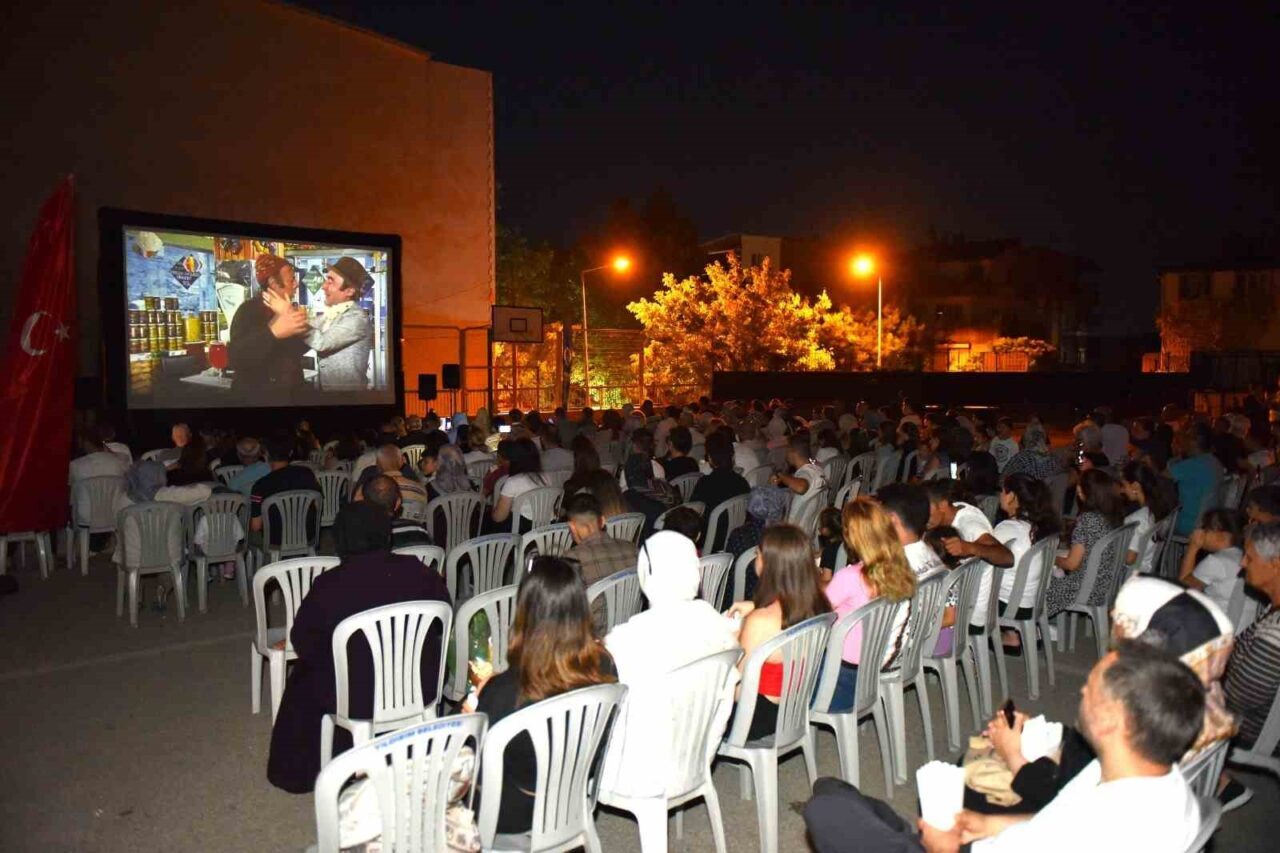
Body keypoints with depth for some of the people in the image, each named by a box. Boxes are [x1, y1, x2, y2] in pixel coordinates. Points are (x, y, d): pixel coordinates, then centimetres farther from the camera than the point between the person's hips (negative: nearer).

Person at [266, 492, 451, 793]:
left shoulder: (329, 584, -18)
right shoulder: (417, 571, -10)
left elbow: (303, 642, -7)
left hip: (358, 699, -3)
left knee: (304, 677, 26)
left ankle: (302, 771, 38)